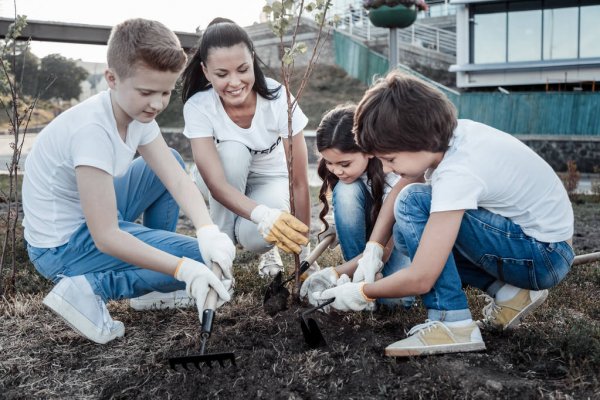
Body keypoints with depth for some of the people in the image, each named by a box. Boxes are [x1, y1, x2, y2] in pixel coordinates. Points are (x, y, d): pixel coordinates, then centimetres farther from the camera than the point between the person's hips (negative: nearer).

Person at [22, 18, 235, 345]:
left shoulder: (137, 111, -5)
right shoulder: (92, 131, -31)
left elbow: (177, 179, -11)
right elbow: (106, 238, -31)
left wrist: (208, 232, -29)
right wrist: (184, 269, -37)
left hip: (97, 219, 8)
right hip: (63, 246, -8)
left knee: (172, 161, 14)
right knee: (200, 259, -11)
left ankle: (154, 266, 15)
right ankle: (89, 289, -10)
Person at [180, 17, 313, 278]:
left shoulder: (279, 99, -30)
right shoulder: (198, 107, -28)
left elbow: (299, 181, -27)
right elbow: (216, 183, -36)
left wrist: (304, 251, -28)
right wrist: (262, 214, -55)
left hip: (270, 179, -1)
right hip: (226, 180, 2)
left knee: (256, 236, -32)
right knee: (232, 151, -34)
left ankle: (267, 249, 7)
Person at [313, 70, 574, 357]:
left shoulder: (458, 174, -30)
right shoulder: (447, 133, -8)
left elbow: (420, 279, -28)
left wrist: (361, 293, -11)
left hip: (547, 256, -9)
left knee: (413, 203, -21)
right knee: (410, 232, 7)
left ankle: (452, 323, -15)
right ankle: (509, 292, 7)